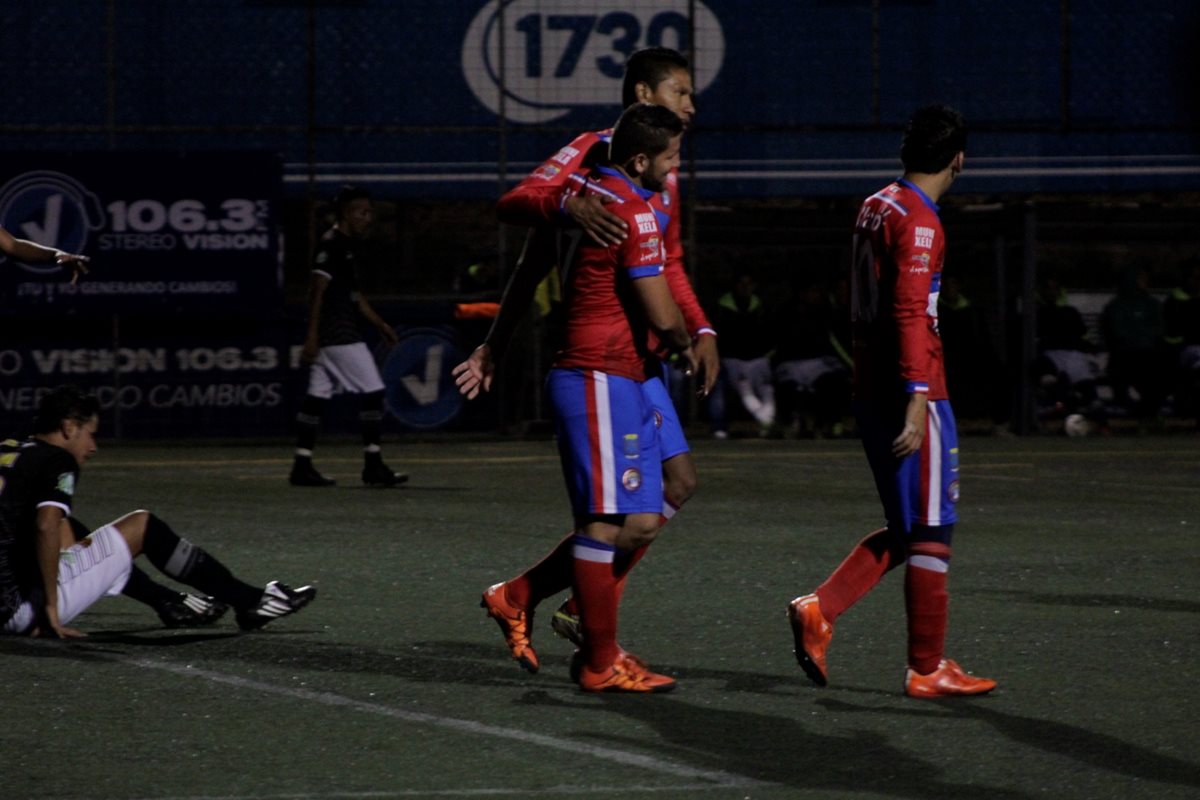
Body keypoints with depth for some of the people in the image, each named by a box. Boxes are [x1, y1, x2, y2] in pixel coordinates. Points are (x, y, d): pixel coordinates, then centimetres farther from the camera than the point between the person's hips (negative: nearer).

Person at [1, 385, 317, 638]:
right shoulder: (57, 462, -8)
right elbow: (46, 525, -25)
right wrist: (50, 607, -18)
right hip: (26, 604, -8)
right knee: (141, 527, 4)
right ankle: (251, 602, 13)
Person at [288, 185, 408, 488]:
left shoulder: (345, 245, 18)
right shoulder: (332, 244, -13)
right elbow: (318, 290, -18)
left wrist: (379, 323, 24)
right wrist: (312, 336, -23)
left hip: (328, 336, 10)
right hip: (338, 334, -10)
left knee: (317, 394, 8)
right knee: (372, 390, -8)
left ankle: (302, 466, 7)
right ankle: (373, 465, -7)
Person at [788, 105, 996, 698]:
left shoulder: (875, 208, 13)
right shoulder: (919, 222, -14)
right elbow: (910, 313, -22)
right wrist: (917, 399, -25)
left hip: (870, 392, 9)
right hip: (911, 392, -9)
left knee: (906, 529, 16)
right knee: (930, 532, 0)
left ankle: (819, 610, 4)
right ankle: (928, 669, 4)